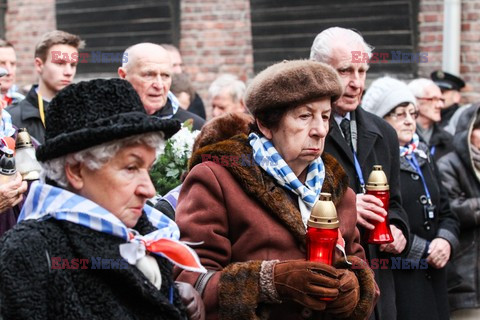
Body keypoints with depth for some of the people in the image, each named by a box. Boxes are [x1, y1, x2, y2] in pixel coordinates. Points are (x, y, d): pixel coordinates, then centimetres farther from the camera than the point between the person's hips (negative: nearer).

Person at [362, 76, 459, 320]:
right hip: (395, 279, -7)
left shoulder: (423, 158, 17)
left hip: (433, 276, 7)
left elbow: (445, 211, 20)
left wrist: (446, 240, -1)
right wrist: (425, 250, -12)